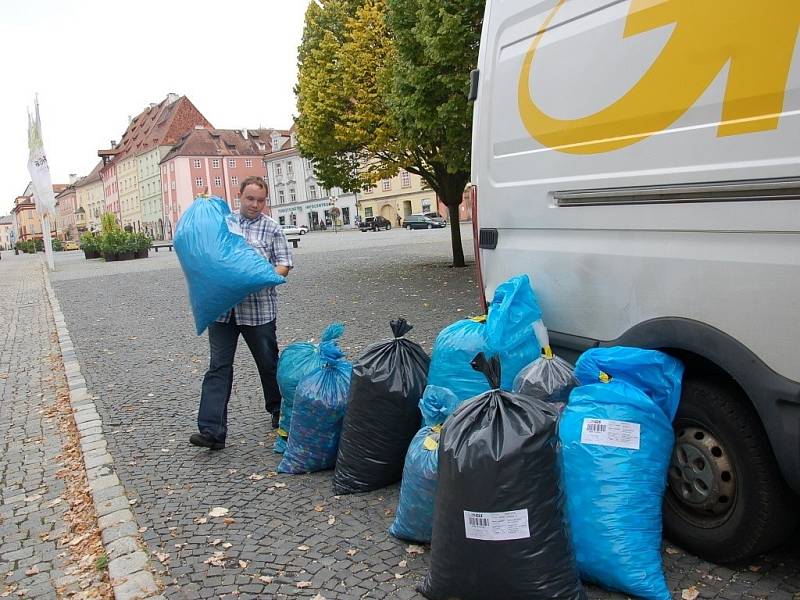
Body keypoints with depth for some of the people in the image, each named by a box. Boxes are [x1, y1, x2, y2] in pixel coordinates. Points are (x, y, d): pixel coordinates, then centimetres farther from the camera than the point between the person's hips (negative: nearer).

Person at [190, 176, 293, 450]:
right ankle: (211, 431, -1)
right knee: (219, 366, -1)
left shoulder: (272, 229, 4)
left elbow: (284, 265, -1)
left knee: (268, 363, 10)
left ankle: (279, 412, 33)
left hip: (258, 309, -2)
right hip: (222, 307, 2)